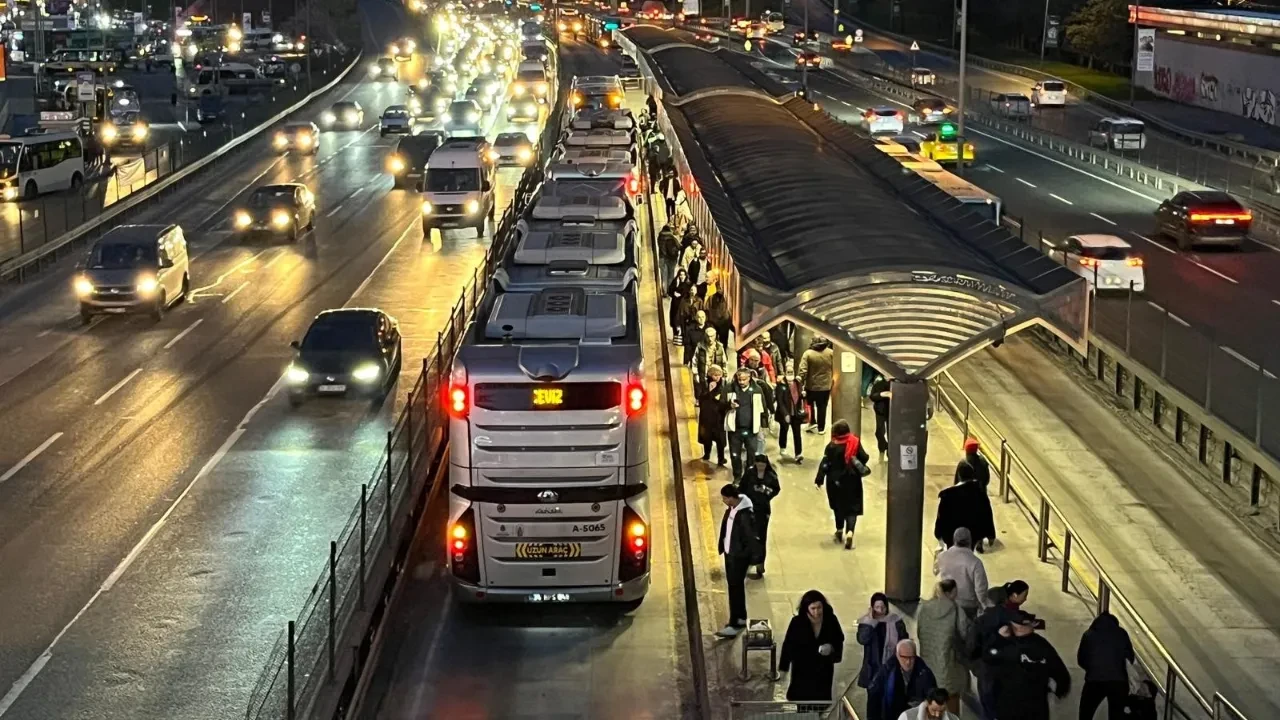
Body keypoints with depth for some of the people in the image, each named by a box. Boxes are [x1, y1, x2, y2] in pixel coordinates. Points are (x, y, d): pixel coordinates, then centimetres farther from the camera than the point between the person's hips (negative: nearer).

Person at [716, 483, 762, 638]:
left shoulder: (745, 515, -25)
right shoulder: (731, 509, 2)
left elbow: (751, 537, -22)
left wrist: (753, 559, -19)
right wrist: (723, 547, 16)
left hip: (739, 556, -9)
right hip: (729, 553, 9)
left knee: (735, 588, -5)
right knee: (735, 587, 18)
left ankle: (734, 624, 0)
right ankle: (741, 618, 31)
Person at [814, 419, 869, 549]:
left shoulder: (832, 446, -11)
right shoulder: (856, 443, -7)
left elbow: (825, 464, -12)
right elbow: (864, 458, -3)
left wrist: (819, 480, -9)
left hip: (836, 481, 0)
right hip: (853, 481, 0)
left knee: (838, 506, 20)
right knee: (852, 507, 3)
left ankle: (840, 531, 32)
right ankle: (849, 531, -18)